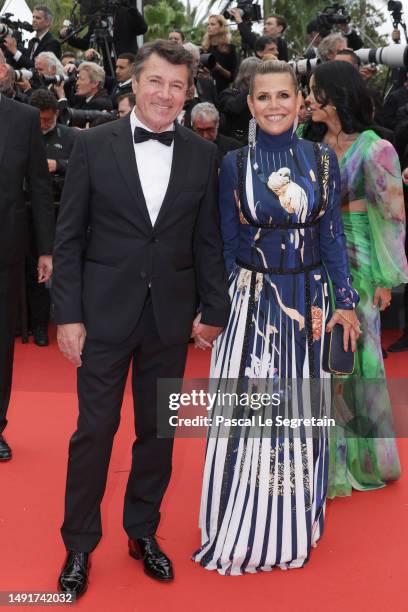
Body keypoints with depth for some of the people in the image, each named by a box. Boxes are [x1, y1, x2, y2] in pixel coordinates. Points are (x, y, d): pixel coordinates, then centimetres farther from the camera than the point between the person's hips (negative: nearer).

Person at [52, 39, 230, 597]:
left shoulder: (202, 154, 3)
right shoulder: (92, 145, -3)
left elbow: (207, 240, 6)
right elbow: (69, 237, -3)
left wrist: (213, 310, 2)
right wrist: (68, 314, -7)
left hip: (171, 318, 2)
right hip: (105, 314, -2)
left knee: (158, 430, 13)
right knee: (94, 430, 6)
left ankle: (143, 532, 33)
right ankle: (79, 544, 25)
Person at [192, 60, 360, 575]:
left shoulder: (321, 160, 2)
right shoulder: (235, 164, -1)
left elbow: (331, 235, 5)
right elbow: (227, 243, 2)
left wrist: (344, 300, 3)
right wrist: (218, 307, 2)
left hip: (308, 299, 2)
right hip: (252, 300, -1)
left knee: (300, 410, 11)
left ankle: (294, 522, 31)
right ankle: (241, 529, 23)